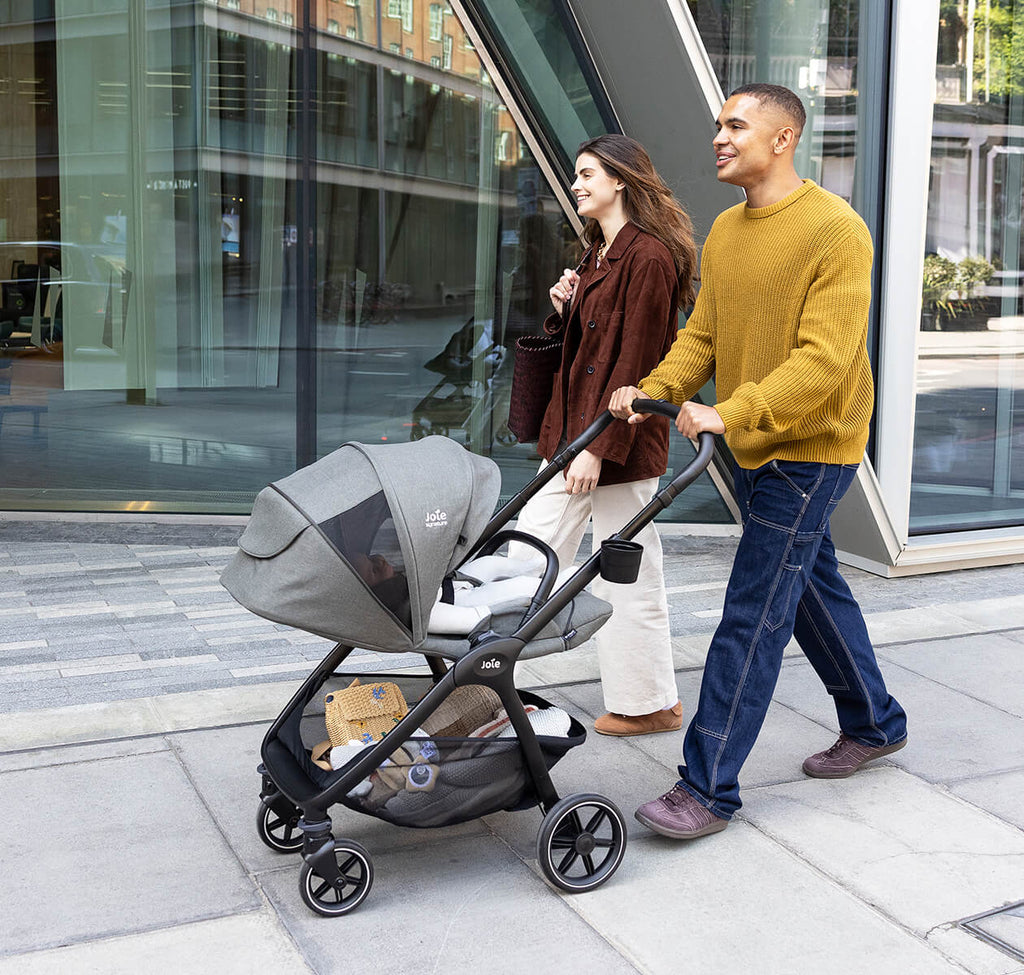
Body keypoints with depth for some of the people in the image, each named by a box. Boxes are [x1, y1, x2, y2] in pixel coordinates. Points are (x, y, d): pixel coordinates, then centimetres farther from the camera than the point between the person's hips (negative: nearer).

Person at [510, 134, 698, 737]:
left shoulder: (648, 257, -14)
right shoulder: (597, 253, 16)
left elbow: (635, 362, -19)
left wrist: (599, 447, -22)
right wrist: (564, 310, 2)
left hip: (621, 439, -10)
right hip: (572, 427, 10)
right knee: (530, 552, 10)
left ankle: (651, 704, 18)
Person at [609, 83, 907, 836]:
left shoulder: (836, 229, -16)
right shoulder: (725, 232, 9)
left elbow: (825, 358, -24)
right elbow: (702, 335, 9)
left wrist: (734, 413, -33)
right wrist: (656, 391, -9)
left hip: (808, 449, -8)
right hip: (754, 447, 8)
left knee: (754, 615, -7)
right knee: (812, 587, 20)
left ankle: (709, 788, 0)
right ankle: (874, 724, 39)